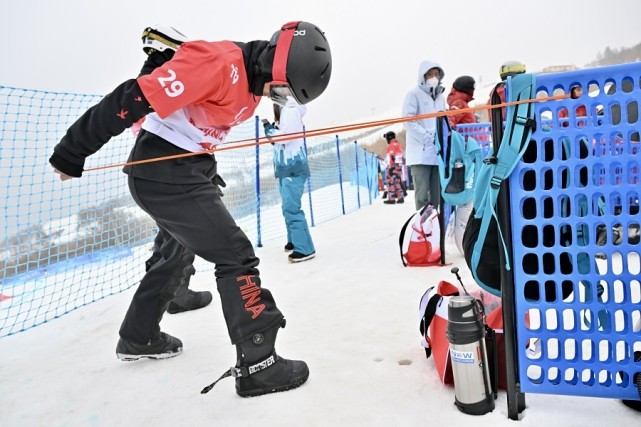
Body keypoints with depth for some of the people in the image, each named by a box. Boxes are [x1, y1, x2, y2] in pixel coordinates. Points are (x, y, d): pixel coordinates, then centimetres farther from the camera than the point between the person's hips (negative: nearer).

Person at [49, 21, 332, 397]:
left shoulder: (253, 81, 7)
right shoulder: (218, 63, -23)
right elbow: (132, 100, -24)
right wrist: (73, 152, -19)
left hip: (185, 170, 10)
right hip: (163, 173, -10)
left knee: (177, 254, 23)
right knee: (236, 255, -12)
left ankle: (138, 338, 41)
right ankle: (257, 364, -3)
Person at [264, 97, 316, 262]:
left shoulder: (290, 111, -9)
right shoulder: (284, 114, 21)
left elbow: (284, 137, -21)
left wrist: (270, 130, -5)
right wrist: (269, 129, 6)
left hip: (293, 168, -11)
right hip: (286, 168, 11)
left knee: (291, 207, -18)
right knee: (289, 207, 17)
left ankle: (304, 248, -19)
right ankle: (294, 241, 30)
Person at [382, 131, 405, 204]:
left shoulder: (392, 145, -9)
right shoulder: (398, 144, 19)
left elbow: (391, 157, -18)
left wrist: (390, 166, -20)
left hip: (393, 166, -9)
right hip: (399, 165, 9)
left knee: (391, 182, -8)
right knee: (398, 182, 10)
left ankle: (391, 199, -10)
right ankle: (401, 198, 10)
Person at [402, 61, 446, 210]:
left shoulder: (440, 96, 21)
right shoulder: (414, 94, 0)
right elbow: (409, 121, -10)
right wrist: (428, 138, -16)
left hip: (438, 152, 6)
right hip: (420, 153, -6)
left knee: (438, 194, 6)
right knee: (422, 194, -9)